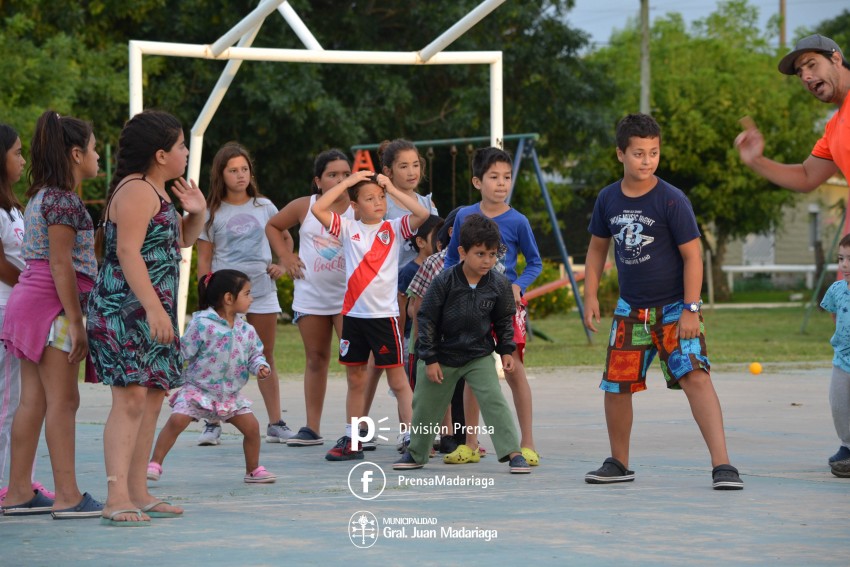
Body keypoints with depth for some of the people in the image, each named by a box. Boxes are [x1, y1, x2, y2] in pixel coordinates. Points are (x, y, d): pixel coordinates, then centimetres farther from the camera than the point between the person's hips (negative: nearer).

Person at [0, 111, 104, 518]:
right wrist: (76, 322, -17)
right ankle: (67, 496, -8)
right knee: (62, 400, -8)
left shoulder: (41, 196, 17)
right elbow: (60, 263, -18)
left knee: (33, 401, 10)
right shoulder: (64, 200, -13)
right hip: (53, 304, -10)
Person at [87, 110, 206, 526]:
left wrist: (196, 214, 12)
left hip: (151, 312, 11)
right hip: (125, 309, -11)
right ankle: (117, 499, -19)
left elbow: (182, 241, 33)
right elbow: (128, 252, -21)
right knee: (131, 398, -15)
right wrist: (153, 308, -26)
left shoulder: (156, 193, 19)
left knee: (152, 399, 10)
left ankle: (138, 495, 14)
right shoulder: (137, 191, -13)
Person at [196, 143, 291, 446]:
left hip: (262, 291, 2)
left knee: (266, 358, 7)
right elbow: (204, 259, 2)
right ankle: (212, 424, 1)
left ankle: (276, 424, 10)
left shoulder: (264, 207, 8)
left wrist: (281, 264, 1)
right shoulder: (213, 213, 2)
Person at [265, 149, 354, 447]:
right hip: (310, 297, 2)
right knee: (316, 359, 9)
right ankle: (312, 428, 15)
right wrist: (285, 256, 6)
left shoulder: (359, 212, -4)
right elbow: (273, 226, 15)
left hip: (348, 296, -2)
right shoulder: (303, 207, 2)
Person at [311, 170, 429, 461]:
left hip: (384, 314, -3)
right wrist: (348, 181, -4)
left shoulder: (394, 229, 1)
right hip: (353, 313, 3)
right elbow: (317, 209, -6)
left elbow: (422, 214, -15)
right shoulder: (348, 228, 5)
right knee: (355, 381, 12)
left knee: (398, 381, -2)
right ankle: (351, 442, 18)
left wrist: (391, 188, -8)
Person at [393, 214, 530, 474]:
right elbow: (426, 319, -11)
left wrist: (506, 350, 0)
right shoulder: (444, 282, -17)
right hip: (443, 356, -1)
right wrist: (430, 359, -11)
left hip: (479, 355, 1)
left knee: (494, 400, -15)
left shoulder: (498, 285, -9)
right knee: (426, 405, 11)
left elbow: (504, 320, 7)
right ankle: (416, 453, 31)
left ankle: (513, 452, -11)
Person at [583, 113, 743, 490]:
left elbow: (692, 256, -12)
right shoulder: (608, 199, 1)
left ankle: (722, 466, -23)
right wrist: (591, 296, 8)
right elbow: (597, 247, 15)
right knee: (615, 385, 7)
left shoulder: (671, 200, -13)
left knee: (695, 377, -19)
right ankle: (619, 464, 27)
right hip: (631, 310, 5)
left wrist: (691, 310, -17)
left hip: (673, 308, -5)